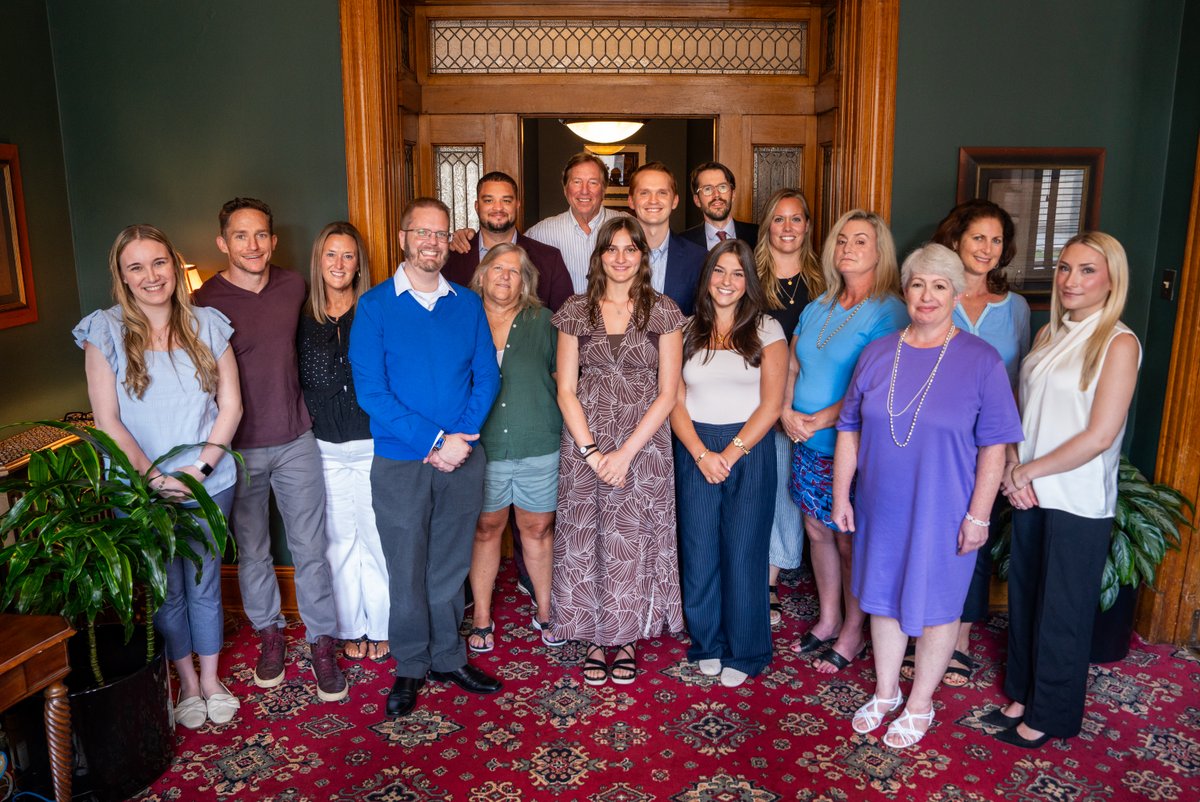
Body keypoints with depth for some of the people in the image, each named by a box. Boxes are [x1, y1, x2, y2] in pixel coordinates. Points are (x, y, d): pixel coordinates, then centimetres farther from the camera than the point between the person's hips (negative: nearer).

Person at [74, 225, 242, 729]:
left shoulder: (207, 325, 0)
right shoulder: (106, 332, -6)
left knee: (205, 584, 13)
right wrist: (156, 478, -13)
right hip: (142, 492, -1)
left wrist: (200, 466, -11)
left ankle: (211, 678, 31)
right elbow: (107, 421, -8)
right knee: (167, 590, 12)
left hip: (208, 484, 1)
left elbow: (231, 404, -1)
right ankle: (187, 682, 32)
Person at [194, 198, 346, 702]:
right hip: (239, 447, -2)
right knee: (252, 551, 13)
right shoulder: (205, 302, -9)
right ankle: (269, 632, 33)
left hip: (296, 439, 2)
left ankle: (321, 642, 19)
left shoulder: (293, 286, 1)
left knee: (310, 547, 5)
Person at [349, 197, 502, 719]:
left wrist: (462, 435, -13)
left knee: (451, 565, 14)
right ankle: (411, 666, 26)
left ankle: (447, 657, 31)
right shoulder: (375, 305, -4)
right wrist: (433, 441, -16)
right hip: (401, 461, -2)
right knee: (407, 570, 8)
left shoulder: (468, 304, 7)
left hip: (462, 459, 3)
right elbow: (370, 389, -11)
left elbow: (486, 376, 2)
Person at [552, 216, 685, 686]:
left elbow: (667, 393, -3)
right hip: (584, 444, 1)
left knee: (634, 543, 5)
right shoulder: (576, 312, 4)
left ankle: (627, 639, 24)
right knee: (585, 541, 5)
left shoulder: (663, 312, 1)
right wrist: (592, 453, -9)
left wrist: (625, 453, -11)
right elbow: (566, 391, 2)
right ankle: (594, 639, 23)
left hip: (644, 444, -1)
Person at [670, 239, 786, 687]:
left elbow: (771, 405, -5)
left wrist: (731, 453, -12)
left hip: (749, 450, -2)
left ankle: (743, 651, 20)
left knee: (743, 552, 3)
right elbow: (675, 403, 2)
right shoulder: (687, 331, 7)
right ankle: (708, 643, 26)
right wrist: (702, 454, -11)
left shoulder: (766, 331, 1)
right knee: (699, 550, 6)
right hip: (695, 452, 2)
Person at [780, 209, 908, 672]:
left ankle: (852, 633, 23)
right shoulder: (819, 307, 11)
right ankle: (828, 620, 33)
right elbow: (791, 365, 12)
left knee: (850, 541, 5)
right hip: (808, 444, 7)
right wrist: (787, 412, -4)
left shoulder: (888, 311, -12)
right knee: (817, 531, 15)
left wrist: (821, 419, -18)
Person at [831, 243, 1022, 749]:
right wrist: (841, 495, 3)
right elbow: (850, 429, 5)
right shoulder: (877, 353, 1)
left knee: (935, 604, 11)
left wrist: (978, 515, -12)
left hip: (941, 512, -3)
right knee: (883, 595, 17)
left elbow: (994, 445, -10)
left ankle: (919, 705, 31)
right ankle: (885, 692, 38)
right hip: (880, 507, 4)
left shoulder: (981, 361, -10)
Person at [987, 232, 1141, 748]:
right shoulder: (1048, 335, 8)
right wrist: (1013, 468, -6)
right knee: (1024, 597, 15)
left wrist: (1028, 471, -11)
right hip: (1030, 492, 6)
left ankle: (1050, 716, 24)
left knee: (1062, 610, 7)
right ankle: (1022, 696, 33)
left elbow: (1100, 435, -17)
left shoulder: (1119, 344, -11)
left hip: (1080, 501, -6)